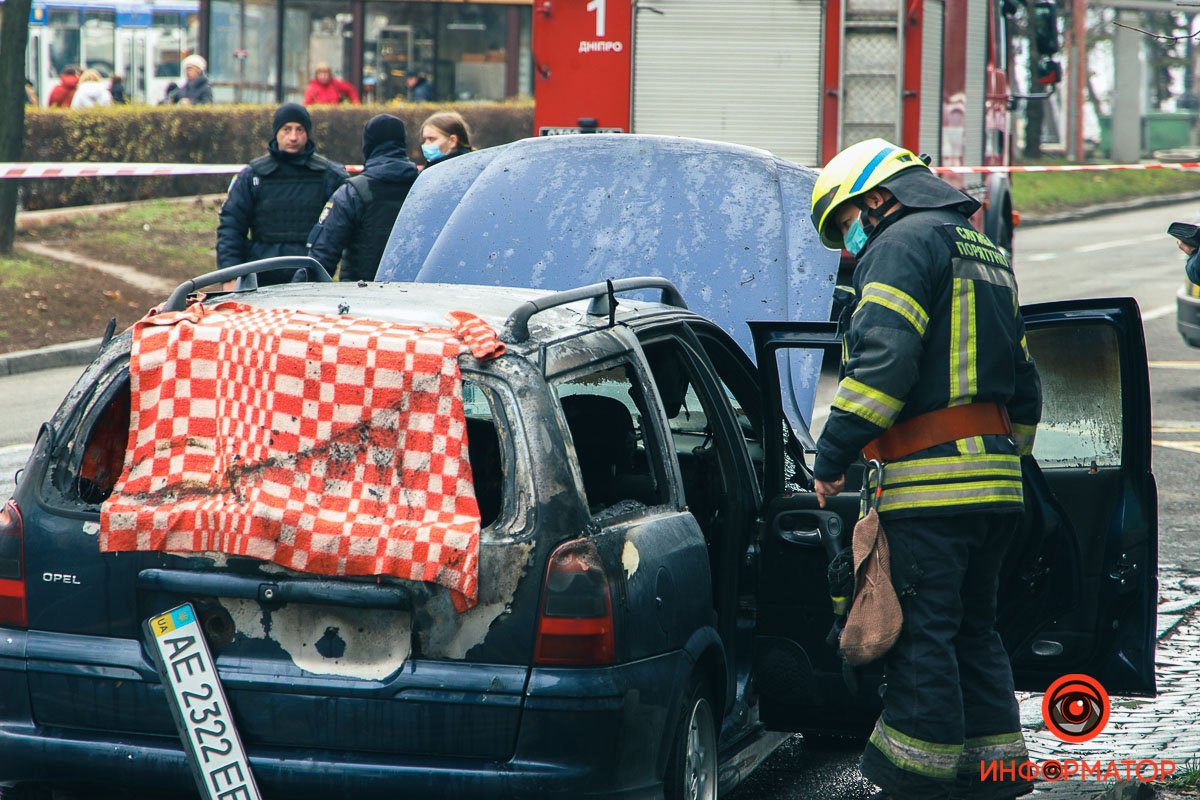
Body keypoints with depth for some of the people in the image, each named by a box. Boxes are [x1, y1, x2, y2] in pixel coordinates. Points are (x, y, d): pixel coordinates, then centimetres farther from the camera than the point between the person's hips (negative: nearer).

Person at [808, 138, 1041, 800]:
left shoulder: (904, 241, -6)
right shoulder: (987, 257, 24)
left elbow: (883, 358, -18)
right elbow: (1022, 382, 27)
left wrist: (833, 455, -15)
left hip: (929, 479, -9)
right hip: (995, 479, 9)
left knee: (921, 631, -6)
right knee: (973, 627, 15)